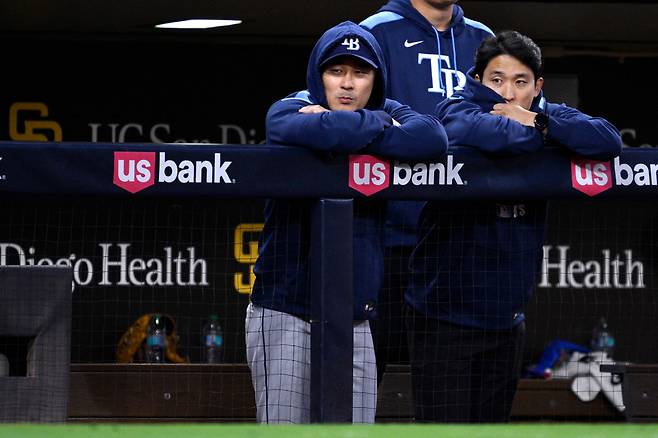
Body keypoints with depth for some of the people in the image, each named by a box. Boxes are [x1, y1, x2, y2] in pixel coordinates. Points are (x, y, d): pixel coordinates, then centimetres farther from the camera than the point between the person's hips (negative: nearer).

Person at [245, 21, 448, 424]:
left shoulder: (388, 113, 10)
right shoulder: (286, 113, -2)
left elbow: (434, 138, -13)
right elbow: (325, 132, -27)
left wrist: (348, 131, -16)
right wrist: (384, 130, -9)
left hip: (355, 317, 4)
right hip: (286, 314, -4)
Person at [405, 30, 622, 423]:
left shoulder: (546, 116, 6)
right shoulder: (457, 109, -9)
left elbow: (609, 141, -9)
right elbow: (465, 131, -34)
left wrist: (540, 123, -18)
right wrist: (532, 133, -16)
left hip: (507, 319, 6)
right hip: (445, 316, -6)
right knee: (446, 424, -8)